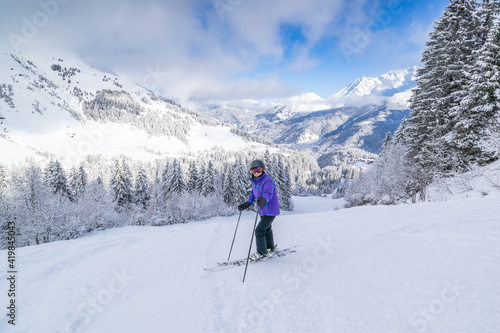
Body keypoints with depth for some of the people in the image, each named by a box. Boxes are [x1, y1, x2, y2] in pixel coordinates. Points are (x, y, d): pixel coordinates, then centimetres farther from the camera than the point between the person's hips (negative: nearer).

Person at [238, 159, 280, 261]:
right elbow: (253, 193, 19)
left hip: (270, 211, -9)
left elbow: (268, 193, -40)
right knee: (267, 230, 22)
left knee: (259, 231, -10)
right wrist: (246, 204, 19)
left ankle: (261, 252, 7)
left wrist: (263, 200, -60)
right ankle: (270, 249, 41)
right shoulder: (255, 181, 5)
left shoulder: (268, 180, -22)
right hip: (263, 211, 9)